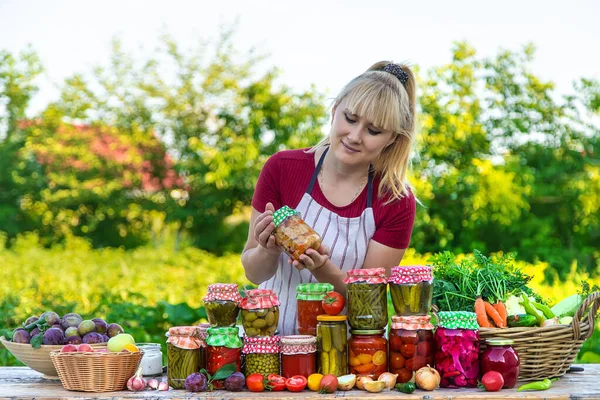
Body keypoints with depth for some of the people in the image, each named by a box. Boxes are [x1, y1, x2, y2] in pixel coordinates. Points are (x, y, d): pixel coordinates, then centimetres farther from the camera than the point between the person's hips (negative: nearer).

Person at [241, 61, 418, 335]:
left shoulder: (397, 203, -7)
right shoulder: (281, 168, -7)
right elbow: (253, 273, 0)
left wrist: (324, 269, -25)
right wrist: (268, 251, -22)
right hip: (273, 335, 0)